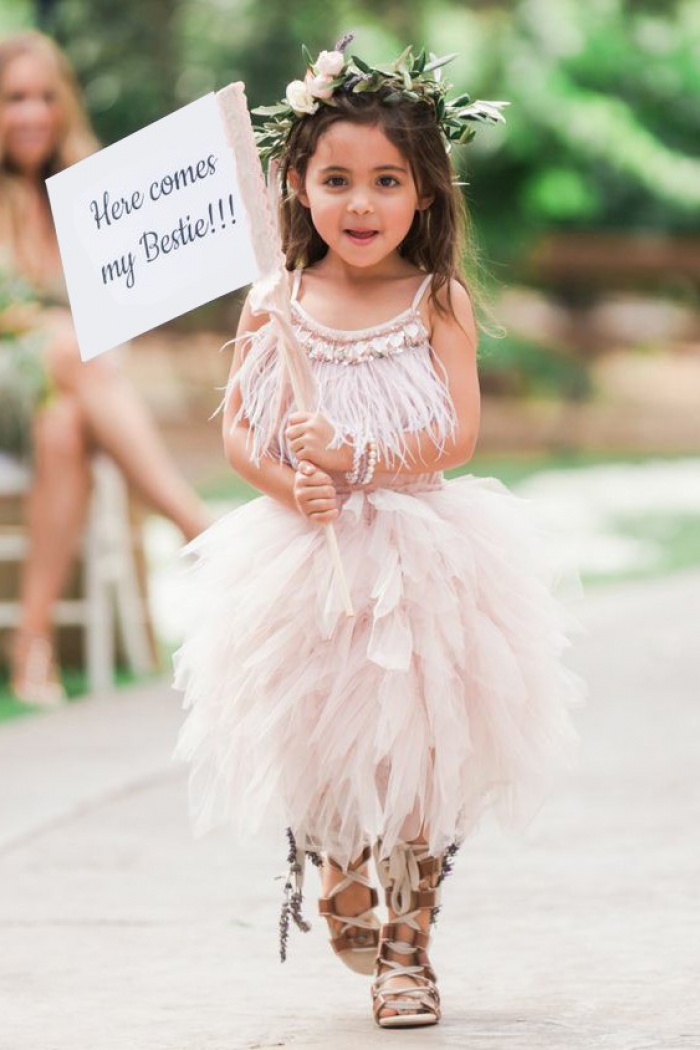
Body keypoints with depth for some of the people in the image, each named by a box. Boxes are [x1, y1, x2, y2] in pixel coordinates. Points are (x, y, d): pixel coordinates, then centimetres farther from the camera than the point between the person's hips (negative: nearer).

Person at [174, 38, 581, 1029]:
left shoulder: (439, 303, -5)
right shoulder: (274, 305, 0)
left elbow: (458, 435, -11)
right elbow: (237, 430, 0)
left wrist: (357, 461, -23)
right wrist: (291, 483, -19)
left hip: (420, 558, -1)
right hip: (303, 564, 1)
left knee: (422, 748, 1)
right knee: (314, 746, 9)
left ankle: (408, 945, 17)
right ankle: (344, 894, 37)